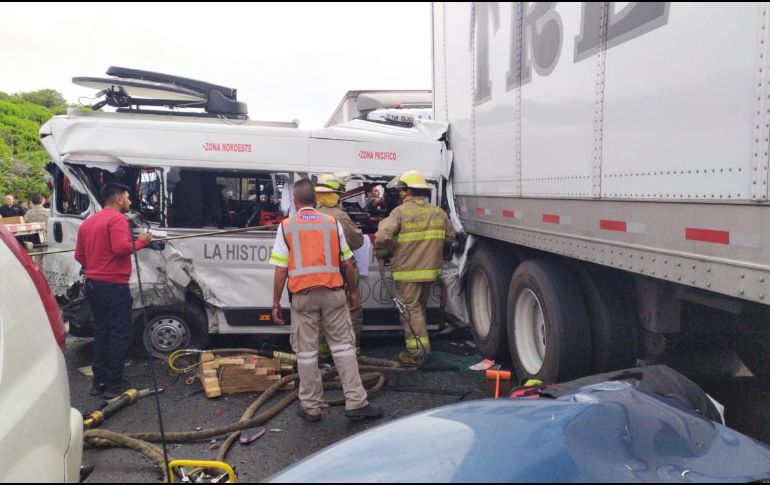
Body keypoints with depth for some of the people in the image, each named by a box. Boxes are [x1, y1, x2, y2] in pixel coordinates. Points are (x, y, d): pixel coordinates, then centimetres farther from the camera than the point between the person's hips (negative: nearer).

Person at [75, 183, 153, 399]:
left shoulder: (88, 222, 15)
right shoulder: (117, 218, -12)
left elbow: (79, 255, 16)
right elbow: (121, 248, -24)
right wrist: (140, 242, -9)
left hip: (93, 284, 9)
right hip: (113, 285, -9)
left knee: (101, 332, 15)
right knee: (119, 333, -2)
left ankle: (99, 381, 19)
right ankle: (114, 383, 0)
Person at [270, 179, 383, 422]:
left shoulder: (286, 226, 2)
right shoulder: (332, 223, 6)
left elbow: (281, 270, -3)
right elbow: (346, 263, 7)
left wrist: (276, 303, 4)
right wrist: (353, 291, 20)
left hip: (302, 295, -1)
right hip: (332, 292, 1)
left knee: (306, 351, 8)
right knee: (343, 346, 7)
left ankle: (311, 407, 17)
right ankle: (356, 403, 8)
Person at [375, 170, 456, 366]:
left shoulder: (400, 212, -12)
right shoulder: (438, 212, 7)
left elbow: (383, 237, -20)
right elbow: (450, 237, 14)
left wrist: (382, 254, -1)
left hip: (407, 271, -6)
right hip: (431, 270, 6)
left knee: (411, 309, 0)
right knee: (420, 307, 20)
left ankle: (416, 353, 0)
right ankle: (422, 347, 29)